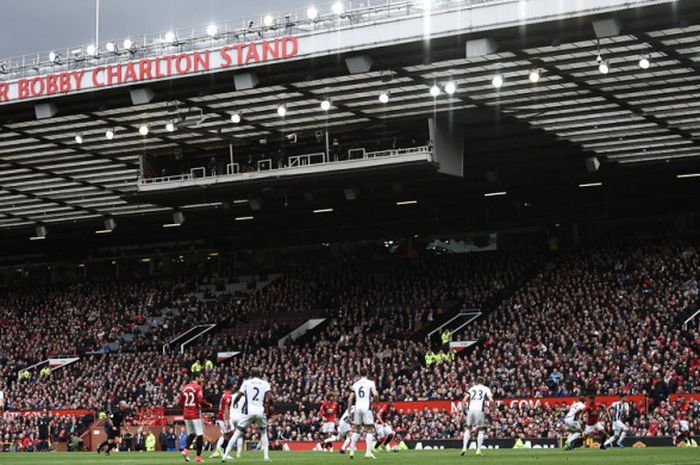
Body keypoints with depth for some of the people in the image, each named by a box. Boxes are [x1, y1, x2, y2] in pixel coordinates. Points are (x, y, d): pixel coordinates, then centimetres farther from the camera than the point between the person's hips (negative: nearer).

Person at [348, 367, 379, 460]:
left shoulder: (355, 384, 12)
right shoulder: (370, 383, 1)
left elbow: (350, 399, 9)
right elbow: (375, 394, -15)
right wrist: (376, 395, 7)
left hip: (357, 408, 3)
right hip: (367, 408, -3)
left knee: (356, 430, 15)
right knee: (369, 430, 2)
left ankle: (352, 451, 13)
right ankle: (368, 452, -9)